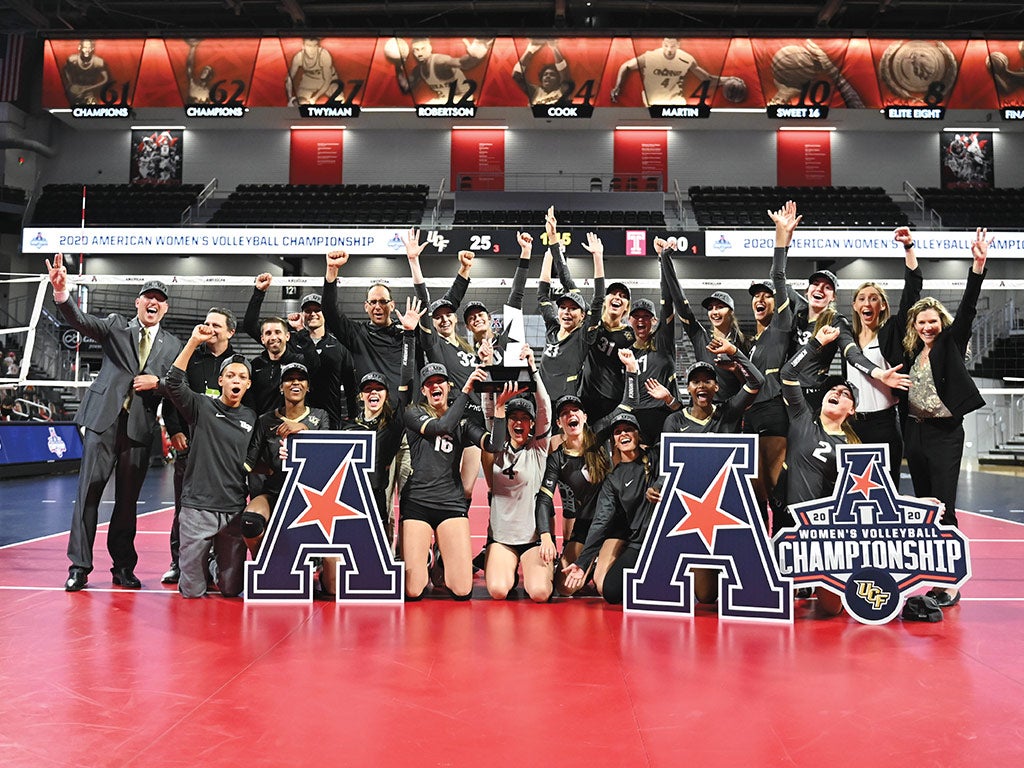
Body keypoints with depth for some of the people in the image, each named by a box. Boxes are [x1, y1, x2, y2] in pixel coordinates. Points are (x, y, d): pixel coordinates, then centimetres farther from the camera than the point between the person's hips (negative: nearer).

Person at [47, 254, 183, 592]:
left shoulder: (173, 346, 10)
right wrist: (61, 292, -29)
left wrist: (157, 383, -10)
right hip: (104, 421, -1)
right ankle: (79, 566, 5)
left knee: (128, 500, 8)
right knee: (88, 492, -4)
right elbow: (81, 321, -11)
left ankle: (123, 567, 18)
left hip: (141, 428, 2)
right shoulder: (116, 325, 6)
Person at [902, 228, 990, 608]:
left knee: (943, 508, -9)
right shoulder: (911, 351, 9)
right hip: (915, 432, 6)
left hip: (945, 433, -5)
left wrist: (978, 264, -22)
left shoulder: (951, 344, -2)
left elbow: (967, 308, -12)